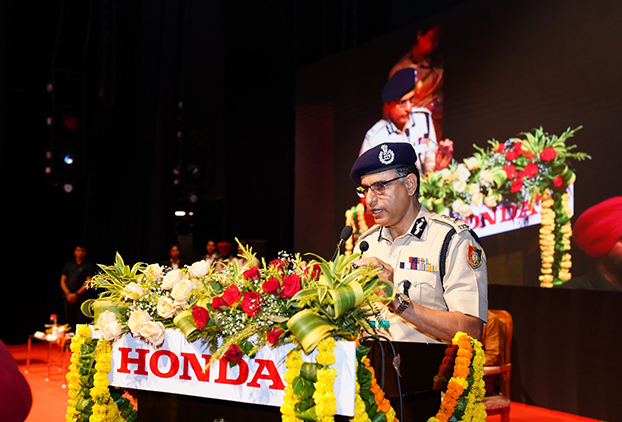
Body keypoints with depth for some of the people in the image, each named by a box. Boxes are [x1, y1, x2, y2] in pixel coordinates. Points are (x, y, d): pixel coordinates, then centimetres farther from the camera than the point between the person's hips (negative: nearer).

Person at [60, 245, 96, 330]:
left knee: (82, 322, -10)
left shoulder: (89, 265, 3)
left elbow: (88, 283, -5)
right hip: (69, 298, 4)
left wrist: (77, 294, -12)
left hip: (82, 298, -4)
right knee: (70, 323, 3)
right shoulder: (69, 265, 16)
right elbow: (62, 281, 12)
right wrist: (68, 294, -4)